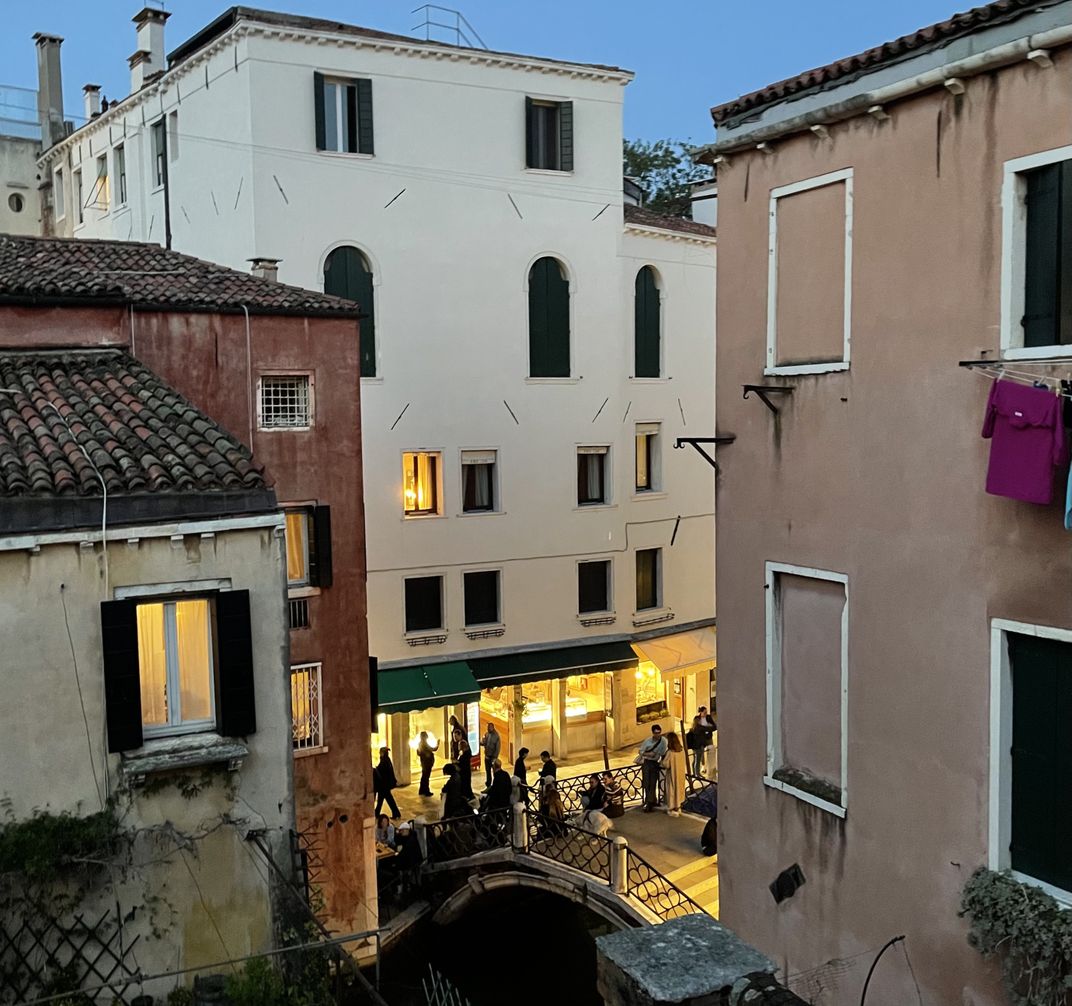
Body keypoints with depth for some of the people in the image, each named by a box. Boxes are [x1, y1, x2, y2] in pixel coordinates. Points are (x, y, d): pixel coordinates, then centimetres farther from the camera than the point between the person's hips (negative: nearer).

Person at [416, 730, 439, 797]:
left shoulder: (419, 743, 7)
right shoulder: (425, 744, -19)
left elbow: (418, 753, 14)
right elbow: (434, 749, -17)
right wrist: (437, 744, -5)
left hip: (423, 762, 9)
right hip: (428, 762, -9)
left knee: (424, 776, 17)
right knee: (426, 776, -4)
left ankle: (422, 790, 24)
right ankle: (426, 791, -1)